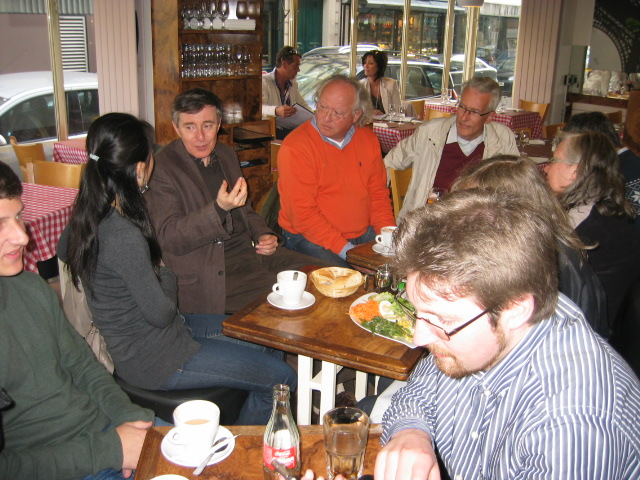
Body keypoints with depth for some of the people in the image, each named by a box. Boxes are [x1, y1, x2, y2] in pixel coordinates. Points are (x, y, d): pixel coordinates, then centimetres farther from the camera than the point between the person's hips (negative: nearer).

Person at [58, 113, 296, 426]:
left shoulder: (89, 215, -3)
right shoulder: (124, 236, -32)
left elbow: (64, 250, 20)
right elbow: (161, 313, -23)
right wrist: (166, 274, -3)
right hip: (151, 359, -9)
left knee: (272, 344, 14)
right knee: (281, 378, -4)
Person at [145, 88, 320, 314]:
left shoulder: (227, 155, 13)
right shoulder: (161, 169, -10)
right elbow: (169, 238, -16)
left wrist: (263, 236, 4)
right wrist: (219, 209, -29)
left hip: (248, 251, 8)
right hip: (206, 274, -7)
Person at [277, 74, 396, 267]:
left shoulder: (368, 140, 7)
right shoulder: (295, 147, -12)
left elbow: (378, 193, 14)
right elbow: (303, 215, -16)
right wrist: (345, 249, -21)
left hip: (363, 235, 6)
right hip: (309, 238, -6)